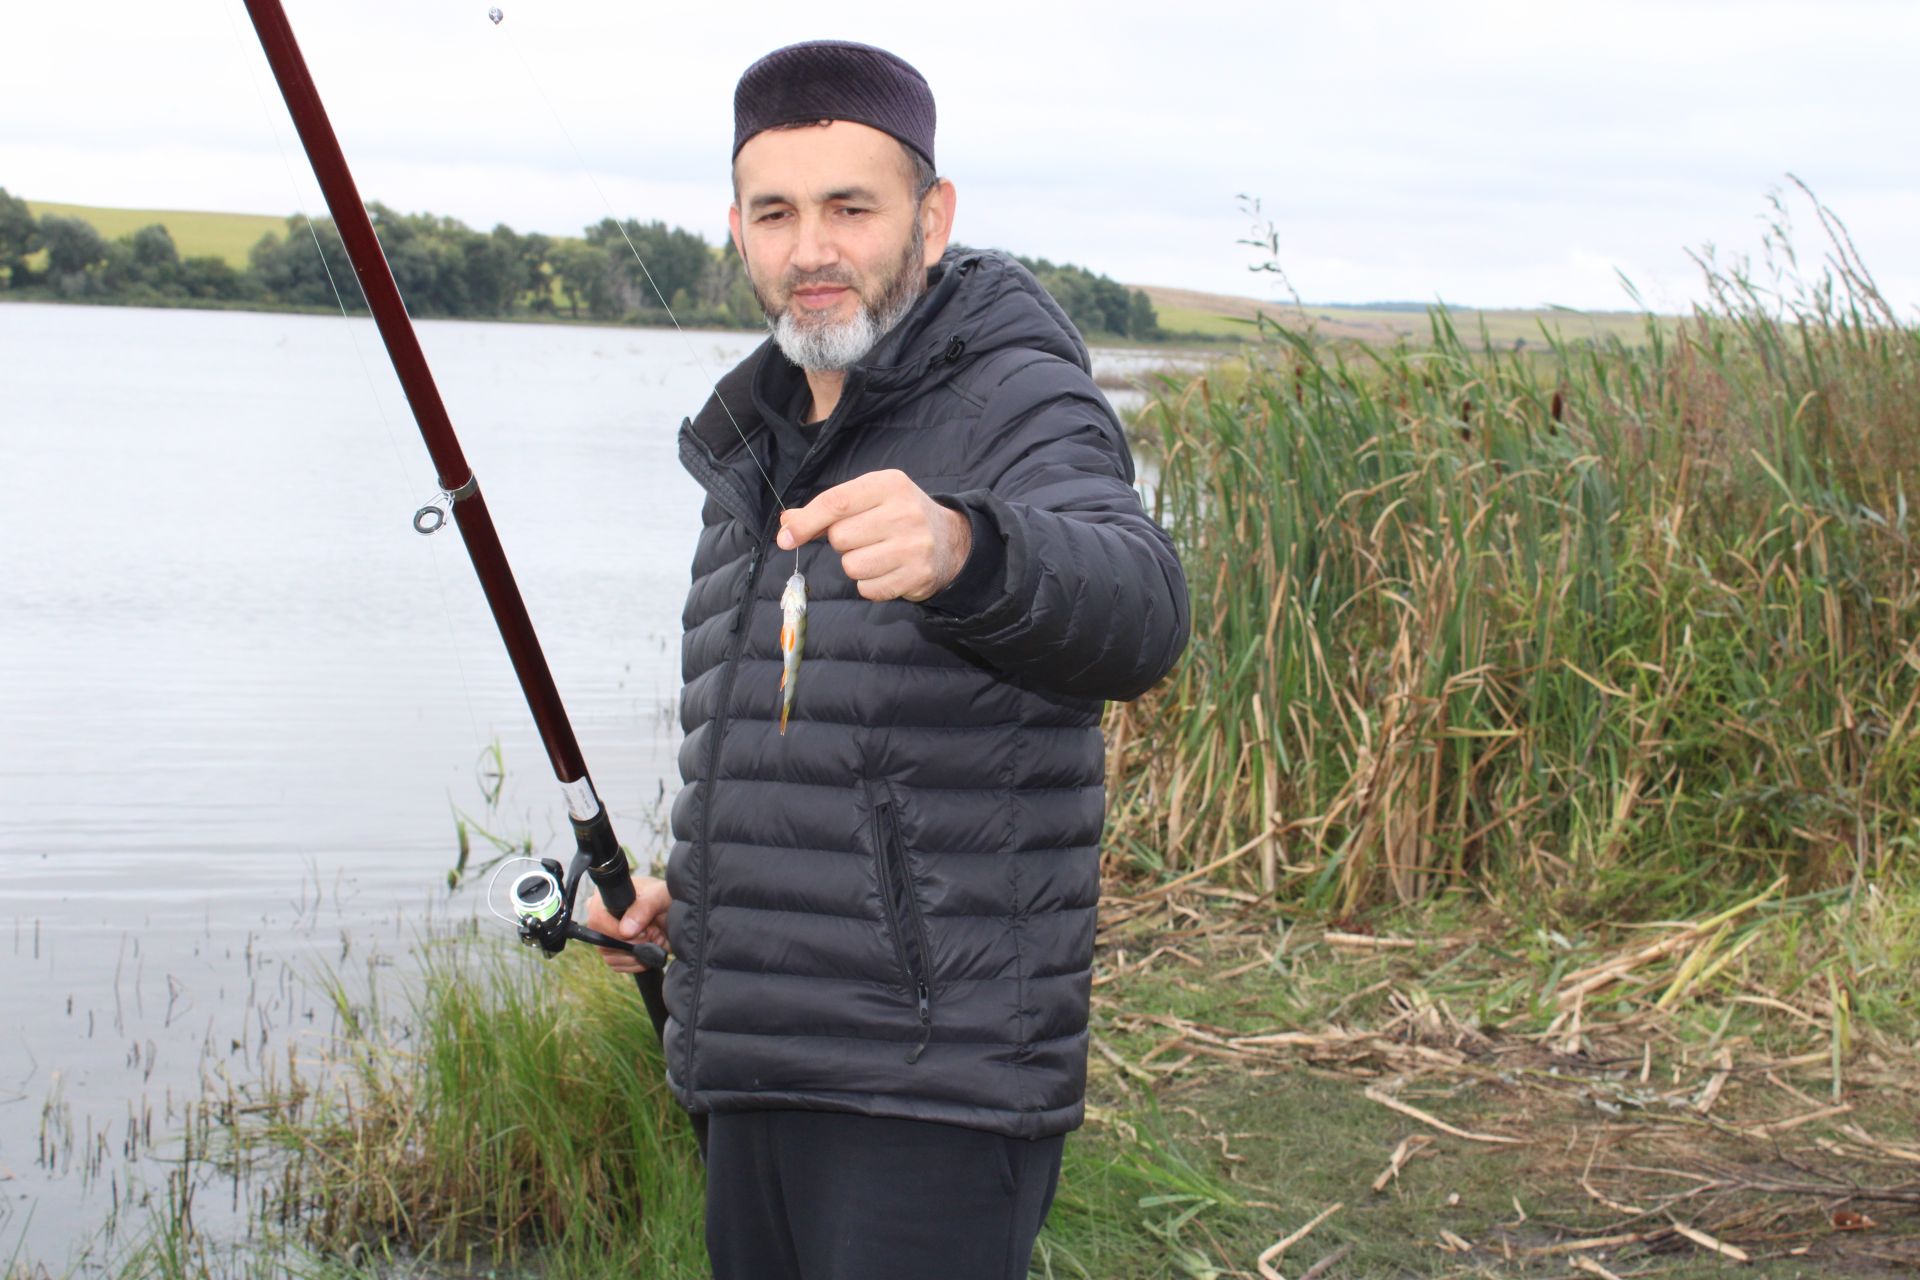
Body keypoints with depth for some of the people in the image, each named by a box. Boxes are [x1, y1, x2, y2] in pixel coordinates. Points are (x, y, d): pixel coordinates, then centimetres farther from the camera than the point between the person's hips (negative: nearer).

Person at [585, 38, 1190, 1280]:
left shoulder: (1018, 405, -10)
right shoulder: (755, 449, 16)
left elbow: (1131, 614, -32)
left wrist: (958, 548, -51)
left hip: (932, 1093, -8)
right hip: (754, 1073, 8)